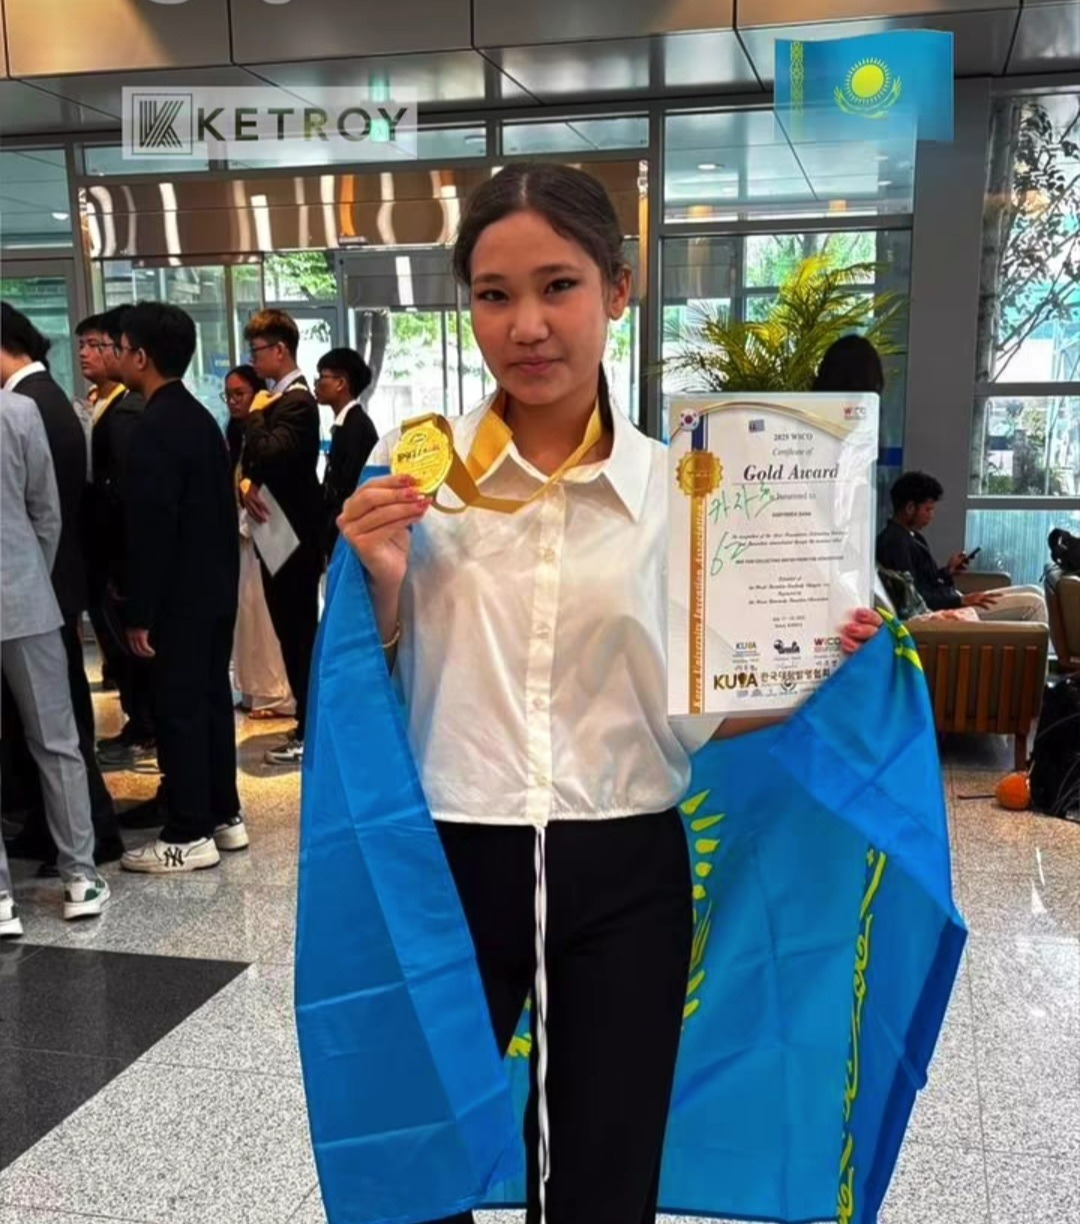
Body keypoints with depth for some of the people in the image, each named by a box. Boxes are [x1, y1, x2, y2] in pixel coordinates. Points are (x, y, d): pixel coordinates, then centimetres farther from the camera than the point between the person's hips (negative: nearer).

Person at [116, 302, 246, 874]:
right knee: (210, 699, 15)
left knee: (178, 709, -1)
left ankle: (188, 835, 7)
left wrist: (140, 613, -17)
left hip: (179, 596, -9)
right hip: (215, 587, 9)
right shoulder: (201, 418, 10)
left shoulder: (154, 429, -18)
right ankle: (224, 815, 24)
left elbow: (152, 528, -21)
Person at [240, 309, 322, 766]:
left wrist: (256, 414, -11)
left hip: (295, 534, -9)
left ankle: (310, 732, 4)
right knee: (291, 631, 14)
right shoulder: (277, 399, 14)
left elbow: (272, 454, -27)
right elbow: (254, 457, 16)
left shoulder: (298, 402, -14)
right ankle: (308, 722, 23)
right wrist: (246, 482, -5)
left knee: (300, 632, -4)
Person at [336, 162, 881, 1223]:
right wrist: (381, 588, -16)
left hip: (625, 879, 1)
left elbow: (691, 715, 4)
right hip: (449, 867, 0)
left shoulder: (679, 484, -2)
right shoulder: (409, 471, -4)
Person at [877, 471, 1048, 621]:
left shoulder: (910, 535, 14)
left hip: (950, 602, 10)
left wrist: (947, 571, 5)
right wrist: (962, 600, -23)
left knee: (1033, 592, 10)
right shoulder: (895, 541, -19)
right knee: (1032, 603, -10)